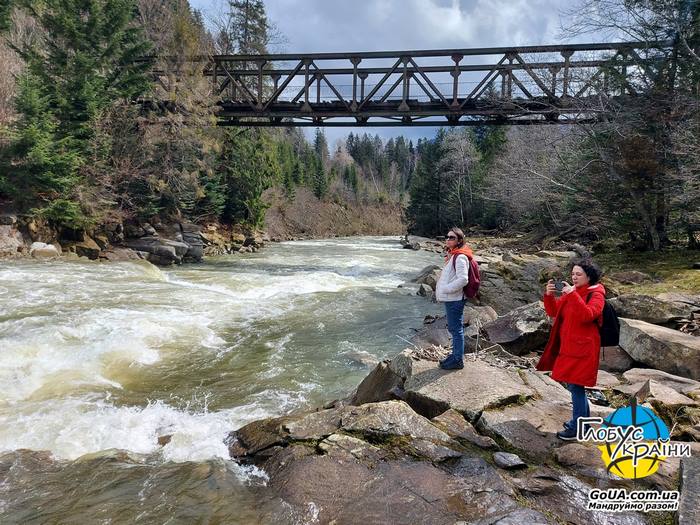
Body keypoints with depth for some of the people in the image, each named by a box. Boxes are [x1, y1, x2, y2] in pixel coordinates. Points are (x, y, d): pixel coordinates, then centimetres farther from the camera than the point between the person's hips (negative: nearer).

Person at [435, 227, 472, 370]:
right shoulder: (452, 255, 13)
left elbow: (463, 279, -25)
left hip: (454, 300, -10)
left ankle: (458, 360, 11)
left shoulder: (460, 257, -18)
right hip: (450, 299, 10)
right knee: (453, 328, 19)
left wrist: (445, 289, -19)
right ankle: (455, 354, 32)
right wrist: (441, 291, 11)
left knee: (456, 329, 0)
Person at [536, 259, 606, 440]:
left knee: (575, 385, -5)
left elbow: (587, 315, -28)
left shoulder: (596, 295, -10)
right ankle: (583, 418, 34)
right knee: (573, 384, 17)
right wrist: (549, 295, -10)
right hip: (568, 346, 8)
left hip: (582, 348, -8)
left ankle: (577, 428, 6)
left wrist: (573, 295, -34)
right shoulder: (571, 292, 10)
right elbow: (553, 312, 7)